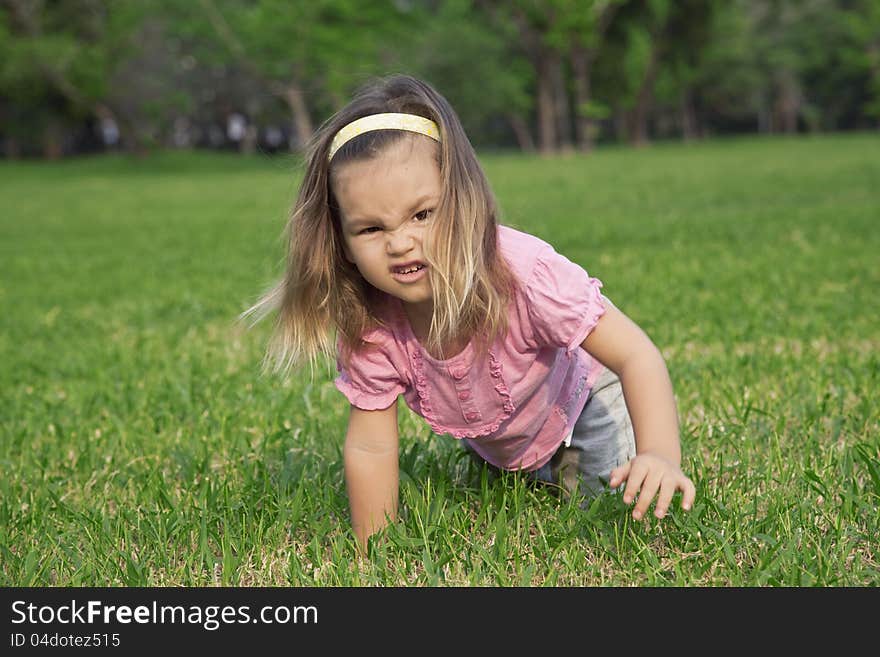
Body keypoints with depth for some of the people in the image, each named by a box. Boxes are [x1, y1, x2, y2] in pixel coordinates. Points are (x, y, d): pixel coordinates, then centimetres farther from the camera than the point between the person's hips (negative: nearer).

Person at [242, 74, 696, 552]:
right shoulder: (368, 324, -33)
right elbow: (370, 448, -23)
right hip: (489, 437, 4)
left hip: (577, 396, -3)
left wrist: (660, 455, -56)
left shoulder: (525, 272, -44)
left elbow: (636, 355, -41)